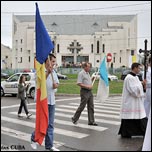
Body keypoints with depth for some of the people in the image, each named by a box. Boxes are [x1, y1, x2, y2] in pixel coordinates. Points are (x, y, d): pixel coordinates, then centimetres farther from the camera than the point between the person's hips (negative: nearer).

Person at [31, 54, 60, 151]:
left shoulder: (53, 72, 13)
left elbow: (57, 83, 21)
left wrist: (56, 85, -1)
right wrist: (48, 72, -35)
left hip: (51, 101, 7)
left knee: (50, 124, 8)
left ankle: (49, 145, 16)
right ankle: (34, 139, 23)